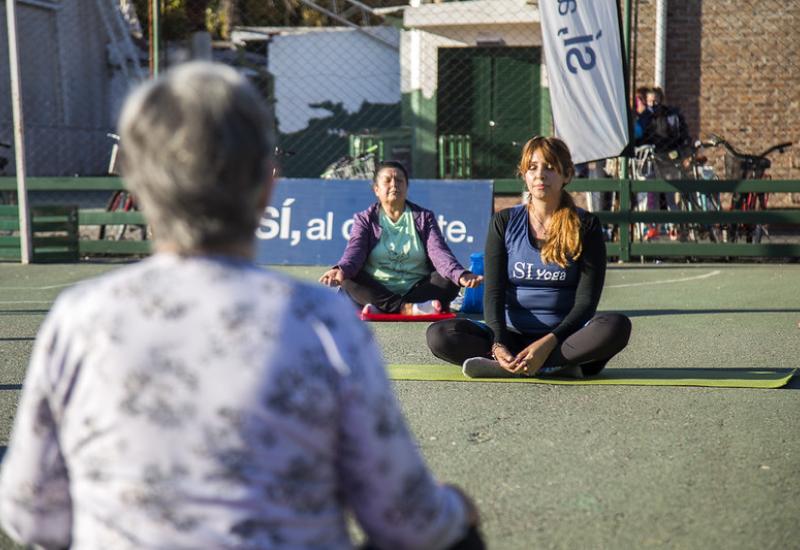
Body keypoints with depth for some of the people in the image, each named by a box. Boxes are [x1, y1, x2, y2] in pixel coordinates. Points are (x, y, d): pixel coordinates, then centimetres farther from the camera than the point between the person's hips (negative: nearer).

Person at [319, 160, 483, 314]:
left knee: (450, 279, -25)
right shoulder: (365, 219, 8)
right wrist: (342, 270, -37)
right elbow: (355, 250, -11)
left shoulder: (424, 217, 10)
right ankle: (408, 309, -36)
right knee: (349, 279, -28)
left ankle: (381, 309, -34)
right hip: (377, 292, -1)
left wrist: (460, 275, -29)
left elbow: (438, 252, -6)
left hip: (418, 291, 1)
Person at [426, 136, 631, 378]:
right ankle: (559, 366, -29)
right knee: (439, 335, -23)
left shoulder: (585, 225, 1)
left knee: (616, 326, -33)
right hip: (512, 334, 2)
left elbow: (586, 301, -6)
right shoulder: (504, 222, 6)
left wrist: (548, 343, -23)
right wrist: (498, 345, -22)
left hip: (564, 336, -1)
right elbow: (493, 292, -2)